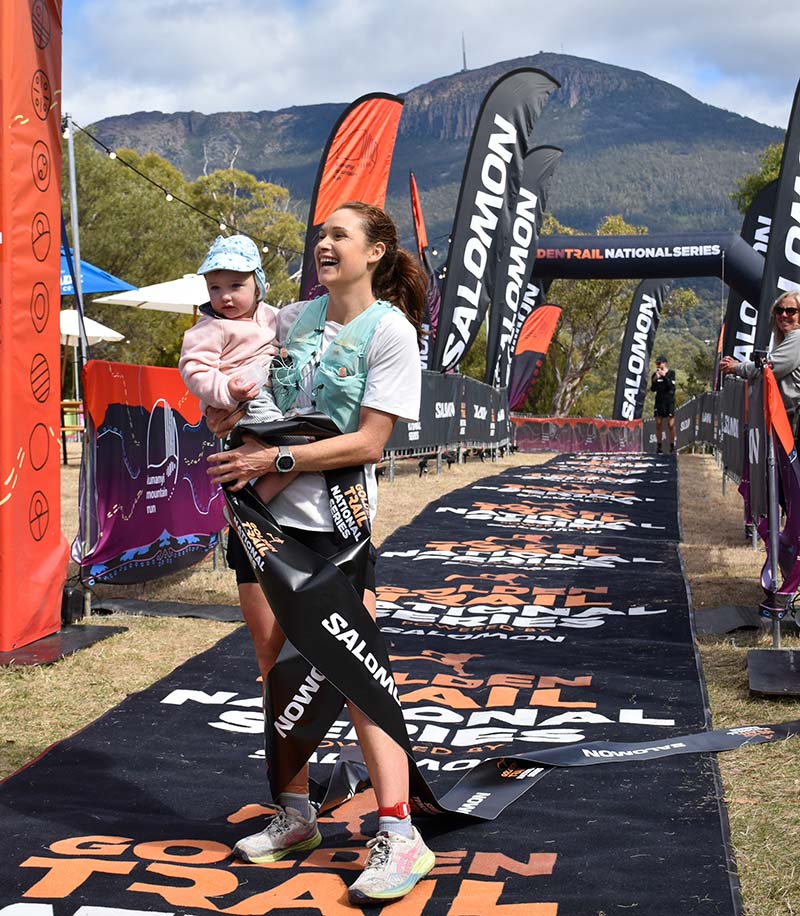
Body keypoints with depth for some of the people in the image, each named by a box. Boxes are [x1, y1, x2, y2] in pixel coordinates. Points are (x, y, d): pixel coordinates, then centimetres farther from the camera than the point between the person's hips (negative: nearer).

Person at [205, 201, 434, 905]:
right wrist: (228, 411, 2)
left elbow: (369, 443, -14)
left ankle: (400, 837, -1)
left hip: (334, 519, -6)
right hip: (264, 512, 6)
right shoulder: (293, 317, 9)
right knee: (277, 668, 10)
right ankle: (296, 815, 25)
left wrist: (274, 459, -17)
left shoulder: (391, 330, -8)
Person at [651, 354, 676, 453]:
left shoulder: (671, 373, 0)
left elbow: (671, 386, -13)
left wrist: (664, 376, -21)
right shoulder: (655, 374, 6)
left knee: (671, 425, -3)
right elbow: (652, 389, 0)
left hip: (669, 401, -2)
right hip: (659, 401, 2)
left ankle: (672, 445, 7)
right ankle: (659, 445, 11)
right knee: (658, 424, 3)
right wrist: (655, 379, -15)